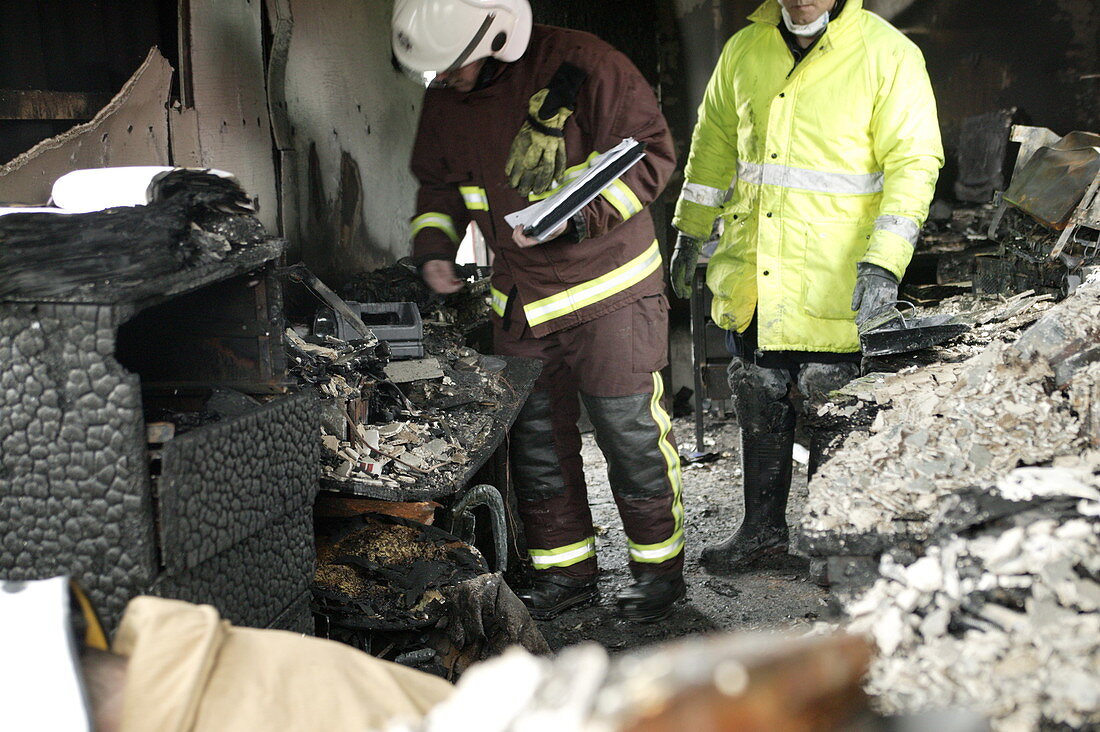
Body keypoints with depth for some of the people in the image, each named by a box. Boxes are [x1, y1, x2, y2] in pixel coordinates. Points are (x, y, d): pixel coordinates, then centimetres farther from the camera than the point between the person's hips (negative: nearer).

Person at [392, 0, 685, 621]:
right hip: (520, 301, 6)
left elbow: (653, 154, -14)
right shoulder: (444, 101, 2)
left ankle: (660, 564, 19)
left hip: (609, 290, -6)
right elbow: (438, 185, 18)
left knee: (631, 431, 1)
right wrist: (434, 246, -1)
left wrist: (576, 218, -25)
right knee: (535, 438, 10)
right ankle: (566, 569, 25)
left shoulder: (579, 65, -17)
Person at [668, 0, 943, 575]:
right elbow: (714, 143, 18)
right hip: (749, 270, 5)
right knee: (759, 399, 14)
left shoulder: (888, 55, -9)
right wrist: (690, 234, 20)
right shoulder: (744, 50, 7)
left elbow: (914, 162, -11)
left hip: (833, 281, -5)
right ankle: (764, 526, 31)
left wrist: (884, 262, -20)